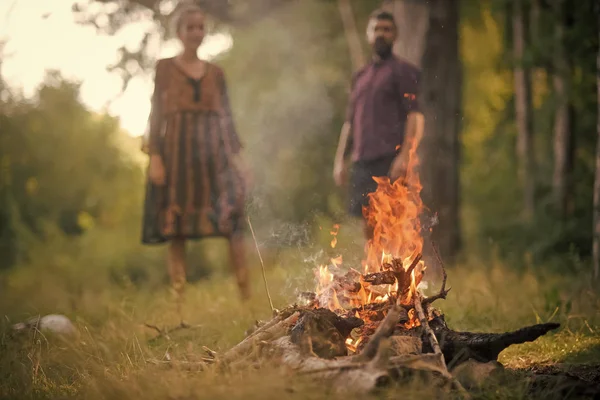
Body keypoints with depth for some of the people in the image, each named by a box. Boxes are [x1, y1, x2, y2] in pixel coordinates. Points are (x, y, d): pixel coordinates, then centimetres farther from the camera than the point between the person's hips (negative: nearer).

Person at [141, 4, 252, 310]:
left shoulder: (215, 73, 15)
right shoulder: (165, 68, 7)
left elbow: (226, 116, 14)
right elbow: (156, 113, 2)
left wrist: (236, 154, 3)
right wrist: (154, 156, -8)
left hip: (213, 152, 2)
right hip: (177, 153, -2)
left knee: (232, 217, -13)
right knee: (176, 229, -2)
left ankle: (246, 293, -15)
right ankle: (179, 298, 2)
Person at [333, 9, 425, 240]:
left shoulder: (404, 71, 3)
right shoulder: (360, 77, 22)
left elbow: (415, 116, -7)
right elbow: (349, 122, 23)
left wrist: (405, 155, -19)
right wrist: (340, 160, 14)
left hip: (389, 161, -6)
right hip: (362, 161, 6)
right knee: (368, 228, 5)